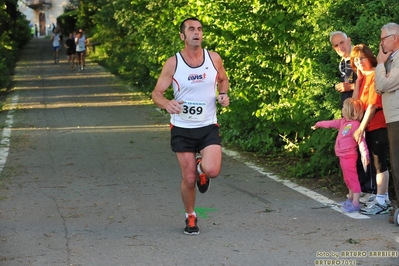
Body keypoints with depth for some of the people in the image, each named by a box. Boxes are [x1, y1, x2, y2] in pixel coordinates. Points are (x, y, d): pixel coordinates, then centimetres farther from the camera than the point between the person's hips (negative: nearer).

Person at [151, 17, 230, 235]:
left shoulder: (214, 59, -3)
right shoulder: (173, 63, -8)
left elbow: (223, 80, 16)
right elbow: (157, 93, -7)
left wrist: (223, 94, -6)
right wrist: (166, 104, -30)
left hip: (208, 127, 1)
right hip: (182, 128, -1)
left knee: (212, 170, -20)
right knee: (188, 179, 2)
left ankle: (201, 168, 19)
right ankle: (190, 217, 28)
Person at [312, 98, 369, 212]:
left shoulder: (355, 125, -19)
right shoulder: (343, 122, 9)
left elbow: (361, 140, -25)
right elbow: (332, 123, 26)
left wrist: (365, 154, -33)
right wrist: (319, 124, 40)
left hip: (349, 156, -10)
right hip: (343, 156, 10)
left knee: (352, 178, -8)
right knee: (347, 179, 20)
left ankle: (355, 203, -8)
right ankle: (350, 199, 33)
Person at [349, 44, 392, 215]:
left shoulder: (375, 75, -14)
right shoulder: (364, 78, 15)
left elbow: (373, 104, -18)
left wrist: (361, 128, -16)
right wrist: (358, 79, 2)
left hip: (378, 126, -9)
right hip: (370, 126, 9)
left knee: (379, 163, -8)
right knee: (377, 163, 12)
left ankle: (381, 202, -6)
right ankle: (384, 198, 19)